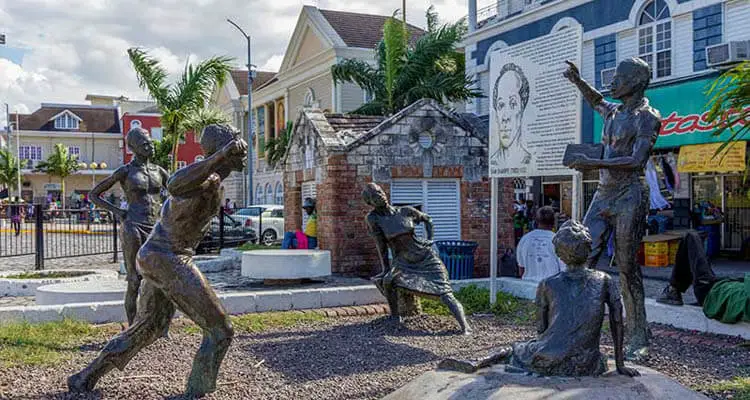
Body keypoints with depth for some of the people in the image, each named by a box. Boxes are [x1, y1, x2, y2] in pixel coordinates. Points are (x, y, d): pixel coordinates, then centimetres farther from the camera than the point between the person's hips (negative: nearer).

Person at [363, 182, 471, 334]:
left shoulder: (405, 211, -4)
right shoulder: (372, 218, -9)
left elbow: (427, 219, 14)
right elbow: (380, 244, -8)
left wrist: (430, 239, 2)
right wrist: (386, 269, -10)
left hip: (426, 257, 0)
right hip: (403, 262, 0)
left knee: (445, 293, -13)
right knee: (387, 281, -29)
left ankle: (465, 326, -13)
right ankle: (395, 317, -6)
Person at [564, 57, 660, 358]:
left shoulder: (647, 117, -5)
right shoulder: (613, 112, 18)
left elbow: (637, 160, -18)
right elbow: (595, 101, 41)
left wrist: (594, 164, -22)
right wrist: (578, 81, 24)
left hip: (629, 197, -7)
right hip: (603, 195, 7)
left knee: (628, 267, -5)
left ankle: (638, 340, 5)